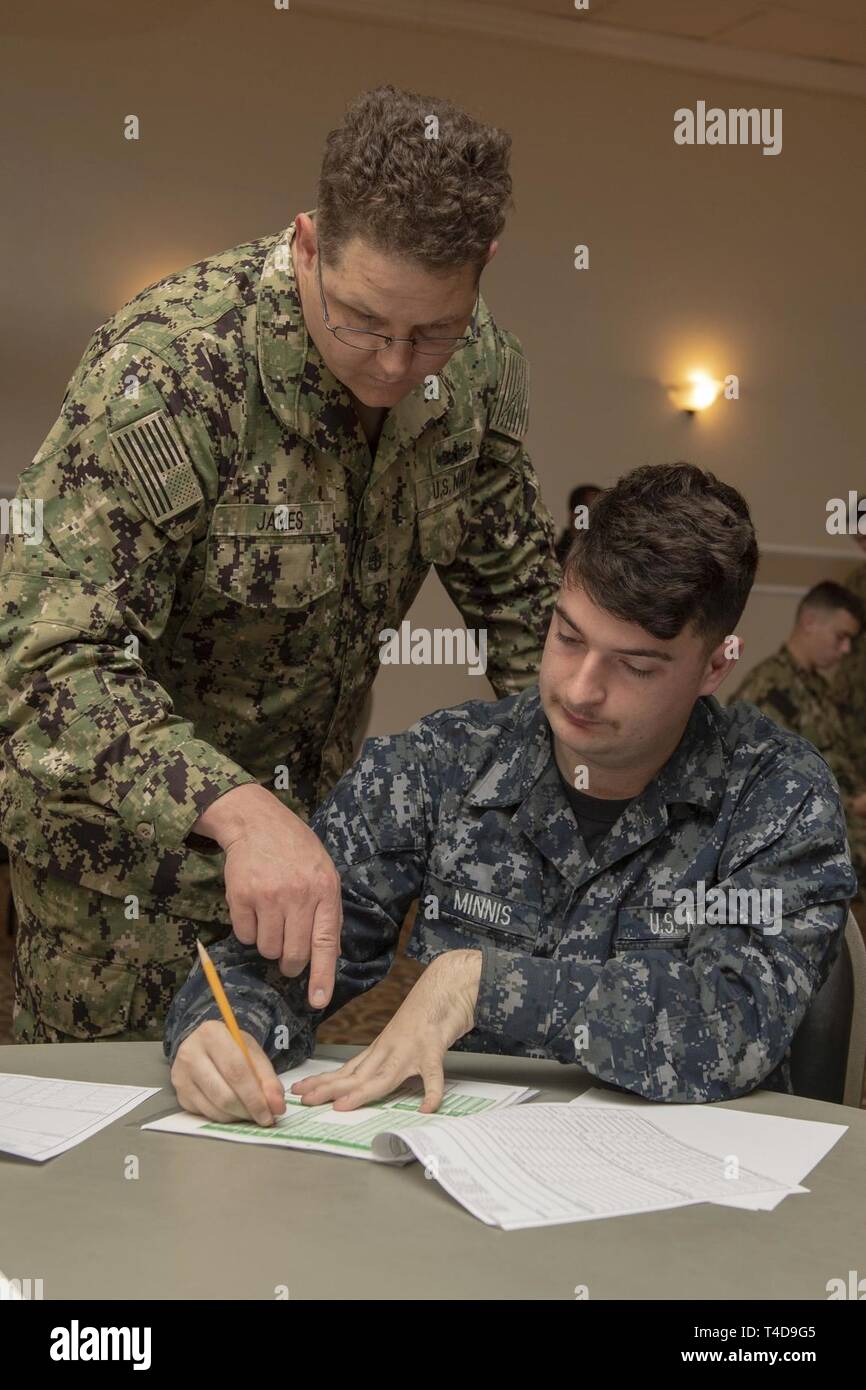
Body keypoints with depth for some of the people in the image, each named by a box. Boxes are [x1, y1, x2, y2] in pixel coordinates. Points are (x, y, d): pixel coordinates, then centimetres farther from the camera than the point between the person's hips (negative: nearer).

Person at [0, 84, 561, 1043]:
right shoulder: (166, 374, -30)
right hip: (121, 816, -5)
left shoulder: (477, 368, -10)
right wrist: (234, 810, -50)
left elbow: (517, 588, 4)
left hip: (310, 801, 6)